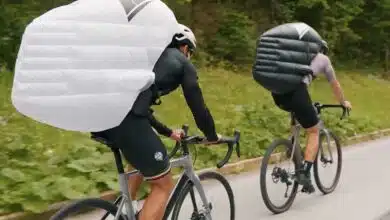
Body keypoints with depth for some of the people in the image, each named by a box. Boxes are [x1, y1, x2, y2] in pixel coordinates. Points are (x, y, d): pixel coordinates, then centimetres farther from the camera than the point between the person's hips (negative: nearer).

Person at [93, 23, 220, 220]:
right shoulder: (183, 63, 17)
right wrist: (212, 136, 32)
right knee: (163, 185, 10)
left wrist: (168, 132, 48)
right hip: (125, 117, -8)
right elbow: (197, 105, 15)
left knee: (143, 162, 36)